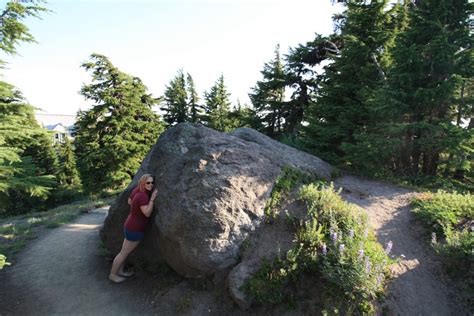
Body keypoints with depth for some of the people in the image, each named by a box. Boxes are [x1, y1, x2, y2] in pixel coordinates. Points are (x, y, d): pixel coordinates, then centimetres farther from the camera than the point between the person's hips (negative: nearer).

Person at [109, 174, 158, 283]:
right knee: (124, 253, 10)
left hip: (131, 225, 9)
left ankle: (120, 271, 41)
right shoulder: (143, 196, -28)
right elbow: (147, 213, -28)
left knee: (125, 250, 24)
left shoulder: (137, 189, -4)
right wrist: (152, 199, -29)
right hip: (135, 229, -9)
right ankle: (113, 274, 28)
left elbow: (129, 202, 11)